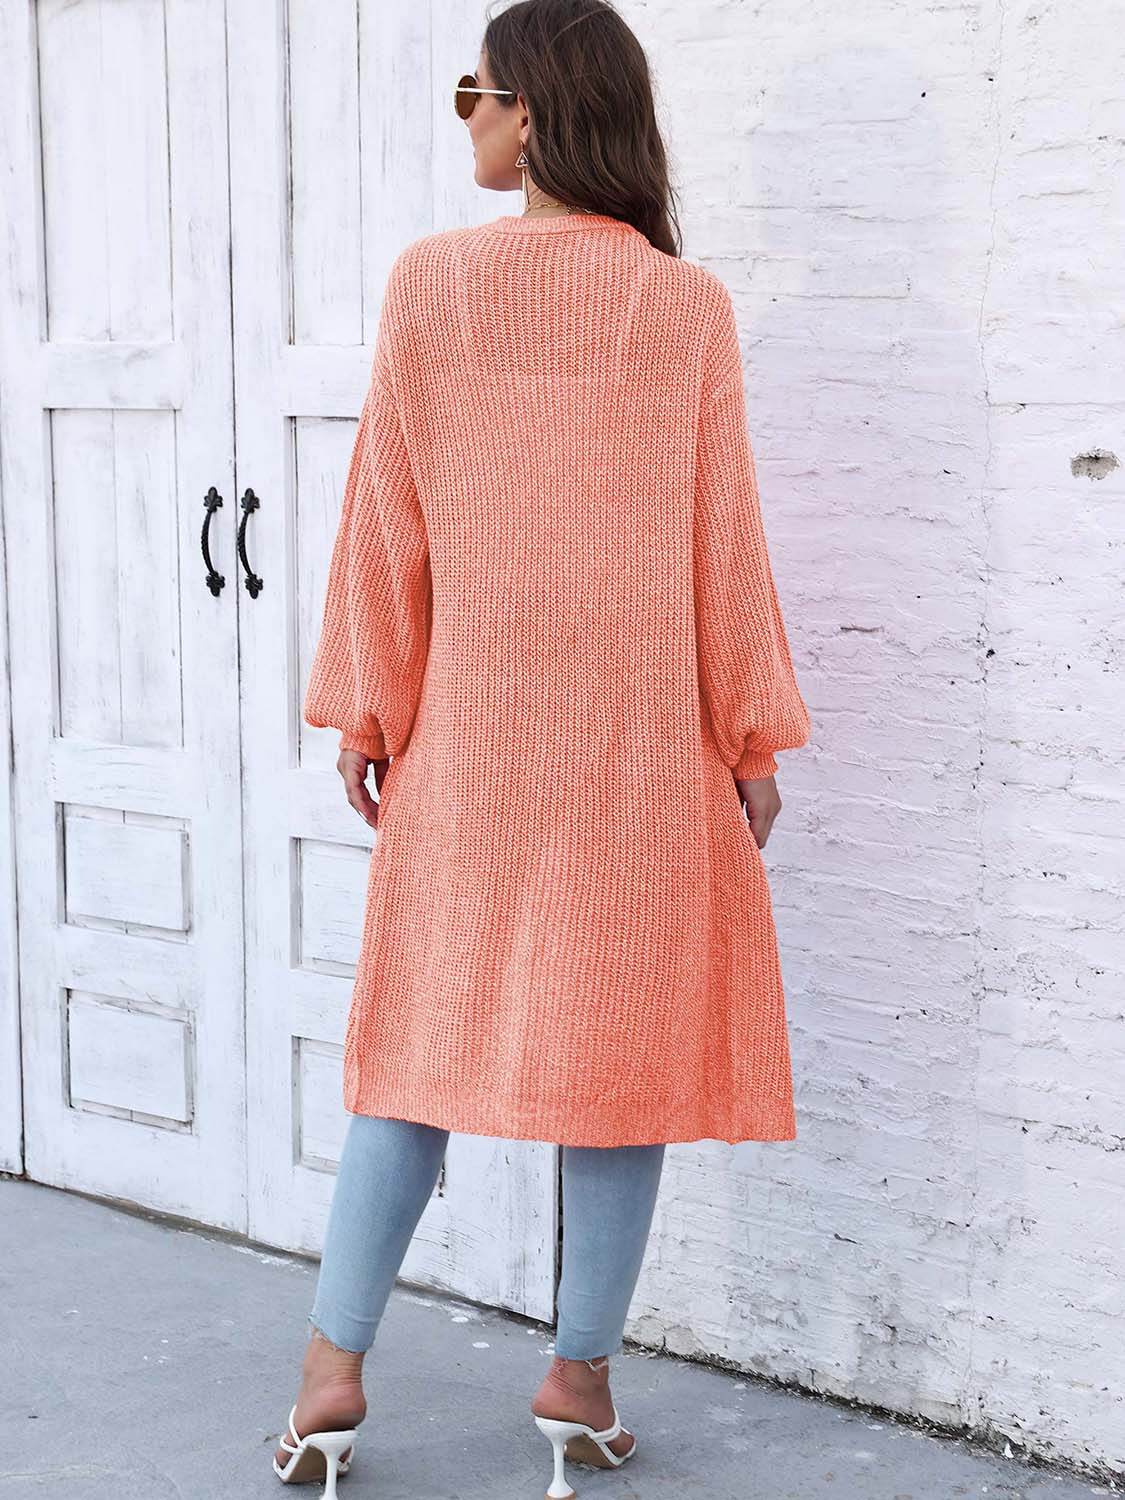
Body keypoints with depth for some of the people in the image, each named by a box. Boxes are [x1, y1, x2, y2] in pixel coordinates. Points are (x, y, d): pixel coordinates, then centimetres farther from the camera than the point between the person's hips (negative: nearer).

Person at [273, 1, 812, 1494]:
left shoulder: (429, 281, -3)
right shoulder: (687, 305, -6)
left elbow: (386, 516, -1)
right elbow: (722, 536, -4)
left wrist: (365, 713, 7)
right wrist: (754, 739, 4)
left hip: (468, 722, 2)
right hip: (643, 731, -1)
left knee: (429, 1022, 12)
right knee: (626, 1027, 8)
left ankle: (335, 1372, 12)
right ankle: (582, 1373, 16)